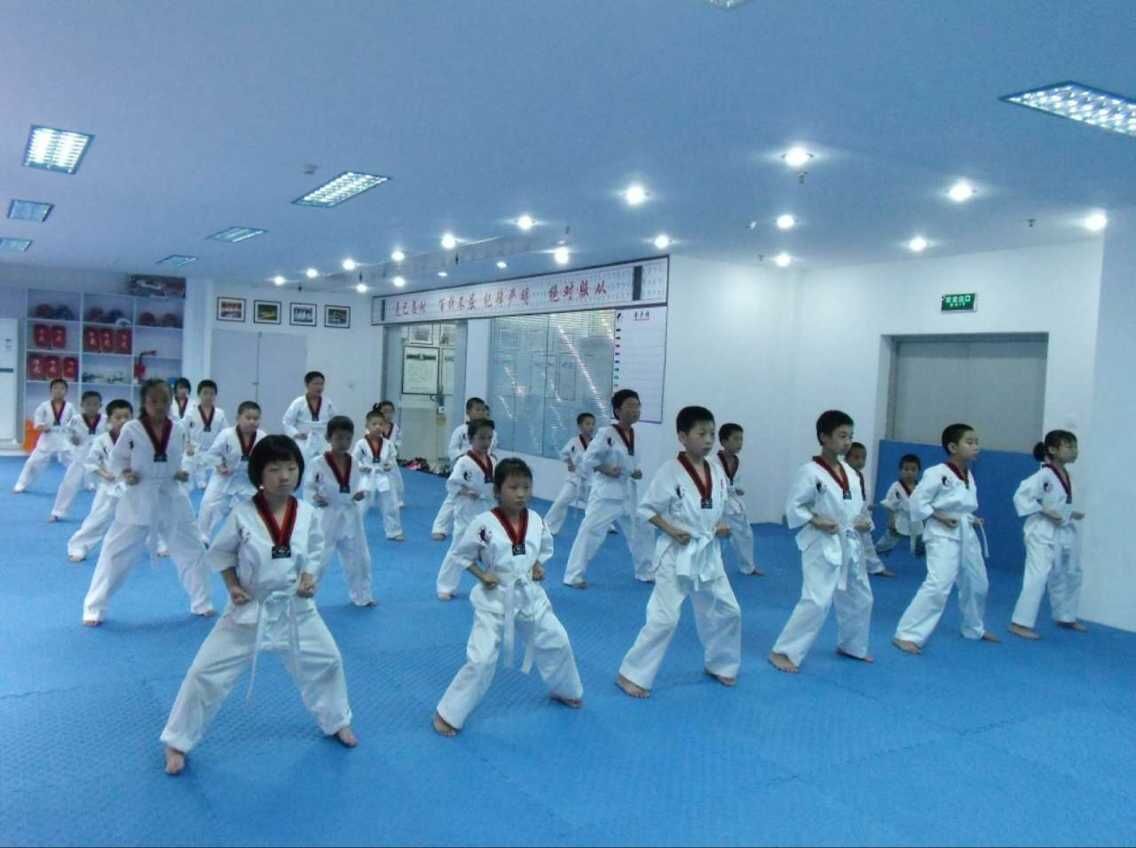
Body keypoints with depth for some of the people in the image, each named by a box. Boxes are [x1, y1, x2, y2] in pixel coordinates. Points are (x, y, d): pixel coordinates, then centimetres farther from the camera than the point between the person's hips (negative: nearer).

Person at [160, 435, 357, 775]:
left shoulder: (307, 514, -11)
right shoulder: (243, 514, -19)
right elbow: (220, 552, -3)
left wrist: (310, 578, -11)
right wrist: (232, 586, -13)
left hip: (295, 607, 3)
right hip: (250, 609, -3)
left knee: (326, 661, 13)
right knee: (206, 672, -2)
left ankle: (336, 721, 40)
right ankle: (177, 741, 21)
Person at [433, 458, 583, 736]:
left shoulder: (536, 521, -5)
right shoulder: (483, 524, -20)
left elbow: (545, 548, 15)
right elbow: (458, 554, -7)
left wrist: (539, 565, -3)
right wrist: (481, 575, -16)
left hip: (530, 595, 5)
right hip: (495, 599, -5)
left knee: (557, 642, 17)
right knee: (481, 660, -9)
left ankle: (566, 691, 46)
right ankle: (448, 714, 10)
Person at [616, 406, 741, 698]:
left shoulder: (717, 473, 3)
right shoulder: (670, 471, -15)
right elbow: (647, 509, -10)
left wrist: (723, 526, -2)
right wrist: (671, 530, -20)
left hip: (708, 553, 7)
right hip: (676, 554, -6)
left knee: (727, 611, 16)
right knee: (664, 618, -8)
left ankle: (719, 663, 39)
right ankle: (632, 674, 6)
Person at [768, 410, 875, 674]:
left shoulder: (850, 472, 6)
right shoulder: (810, 471, -16)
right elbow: (793, 507, -13)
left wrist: (863, 521, -2)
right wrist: (816, 521, -23)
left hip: (850, 545, 8)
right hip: (823, 547, -8)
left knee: (860, 598, 19)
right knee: (816, 602, -13)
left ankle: (852, 646, 41)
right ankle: (783, 652, -2)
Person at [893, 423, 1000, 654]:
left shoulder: (969, 476, 7)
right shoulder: (936, 473, -18)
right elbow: (917, 503, -16)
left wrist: (973, 519, 5)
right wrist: (939, 517, -21)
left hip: (966, 534, 9)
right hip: (942, 534, -9)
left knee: (977, 584, 21)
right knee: (938, 585, -21)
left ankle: (975, 629, 46)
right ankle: (907, 635, -16)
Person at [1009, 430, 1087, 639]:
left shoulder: (1066, 476, 7)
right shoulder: (1043, 475, -19)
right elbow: (1021, 496, -24)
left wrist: (1072, 514, 6)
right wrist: (1044, 511, -24)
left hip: (1064, 532, 10)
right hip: (1043, 532, -9)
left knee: (1071, 575, 22)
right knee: (1037, 577, -15)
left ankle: (1065, 617, 42)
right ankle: (1021, 623, -8)